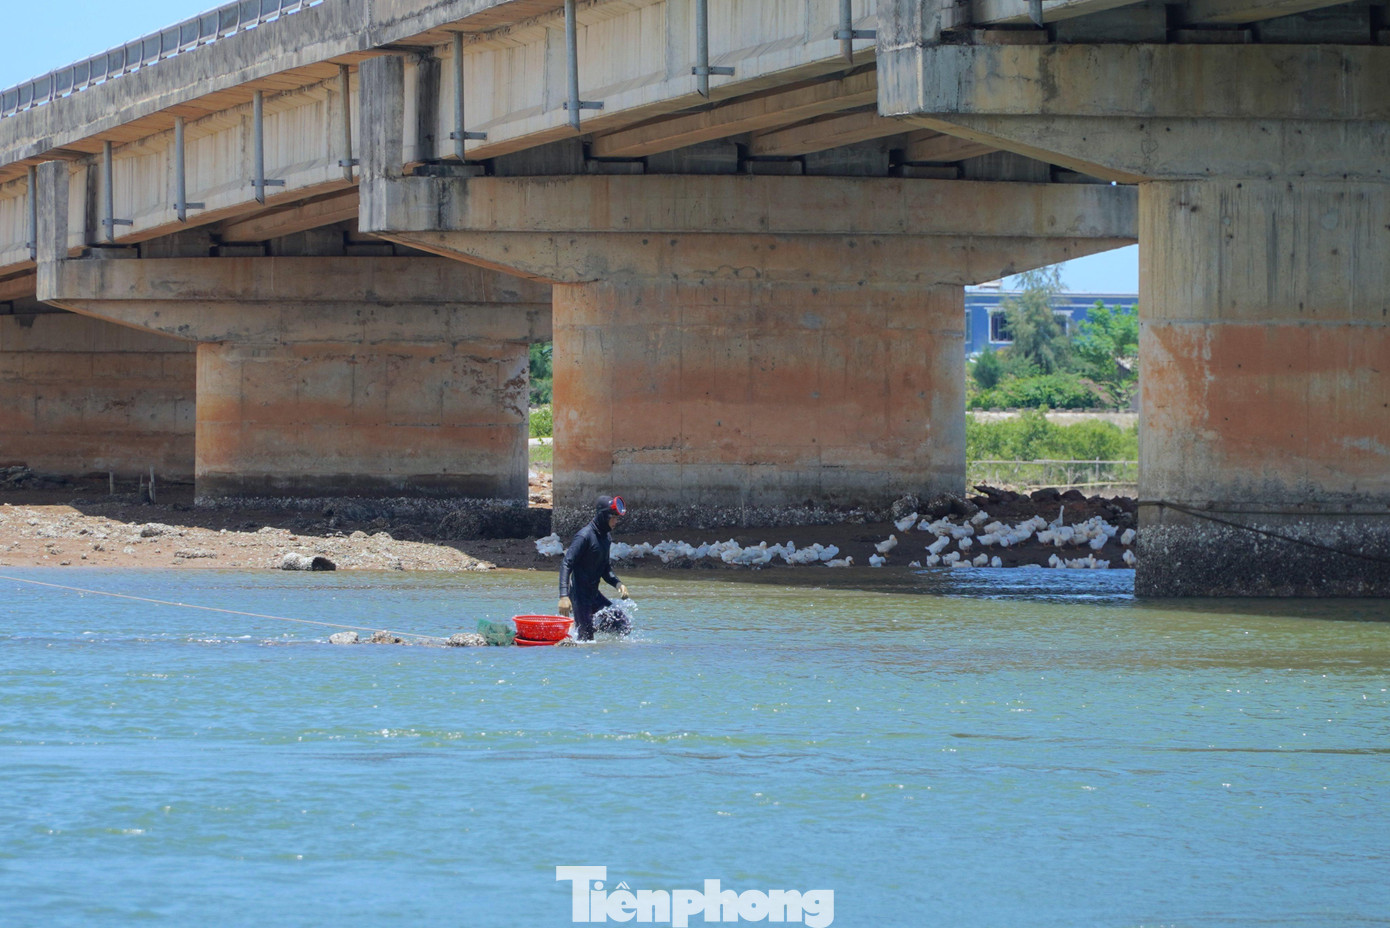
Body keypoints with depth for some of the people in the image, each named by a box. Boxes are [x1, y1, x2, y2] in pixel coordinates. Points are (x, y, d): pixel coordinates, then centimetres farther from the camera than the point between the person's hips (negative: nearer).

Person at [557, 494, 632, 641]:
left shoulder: (605, 537, 10)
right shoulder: (584, 536, -17)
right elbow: (566, 564, -24)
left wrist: (618, 584, 1)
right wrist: (564, 596, -34)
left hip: (594, 595, 8)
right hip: (580, 595, -8)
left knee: (625, 628, 4)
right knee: (585, 639, -10)